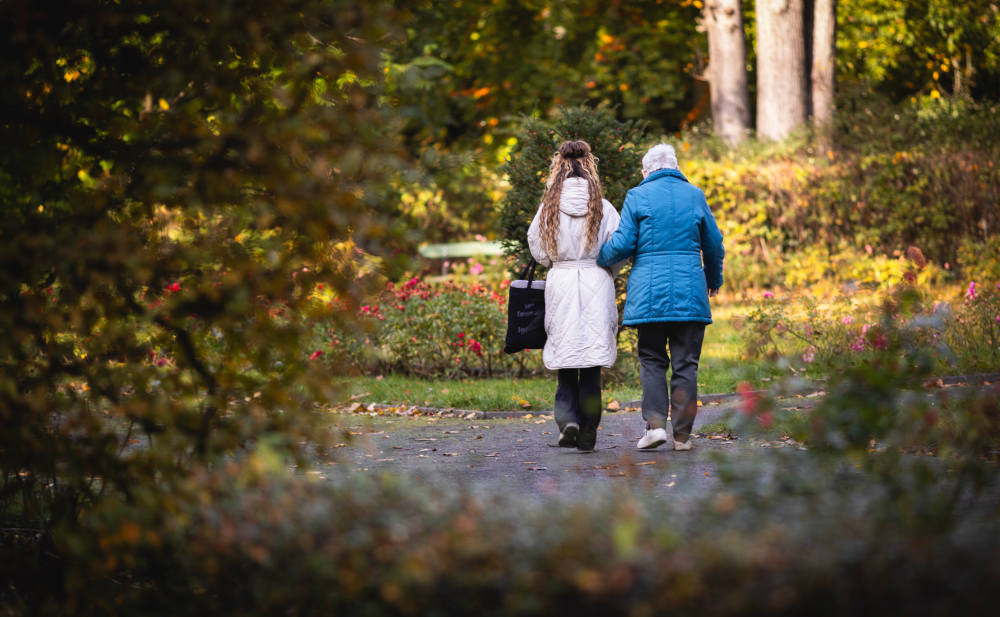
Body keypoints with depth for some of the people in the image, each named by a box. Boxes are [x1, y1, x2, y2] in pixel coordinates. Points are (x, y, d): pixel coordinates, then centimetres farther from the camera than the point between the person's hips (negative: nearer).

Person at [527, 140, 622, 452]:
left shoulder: (549, 207, -2)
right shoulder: (602, 207, -4)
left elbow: (537, 249, 5)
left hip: (560, 284, 0)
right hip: (596, 284, 0)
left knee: (565, 358, 9)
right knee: (591, 362, 4)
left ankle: (568, 419, -8)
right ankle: (588, 430, 3)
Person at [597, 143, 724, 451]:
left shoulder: (637, 196, 0)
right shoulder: (695, 195, 7)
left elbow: (622, 244, -5)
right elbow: (714, 244, 13)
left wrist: (597, 258, 15)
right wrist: (714, 279, 30)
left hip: (649, 291, -1)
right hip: (690, 293, 1)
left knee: (652, 360, 9)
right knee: (685, 363, 5)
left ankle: (655, 423, -7)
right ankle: (682, 434, 4)